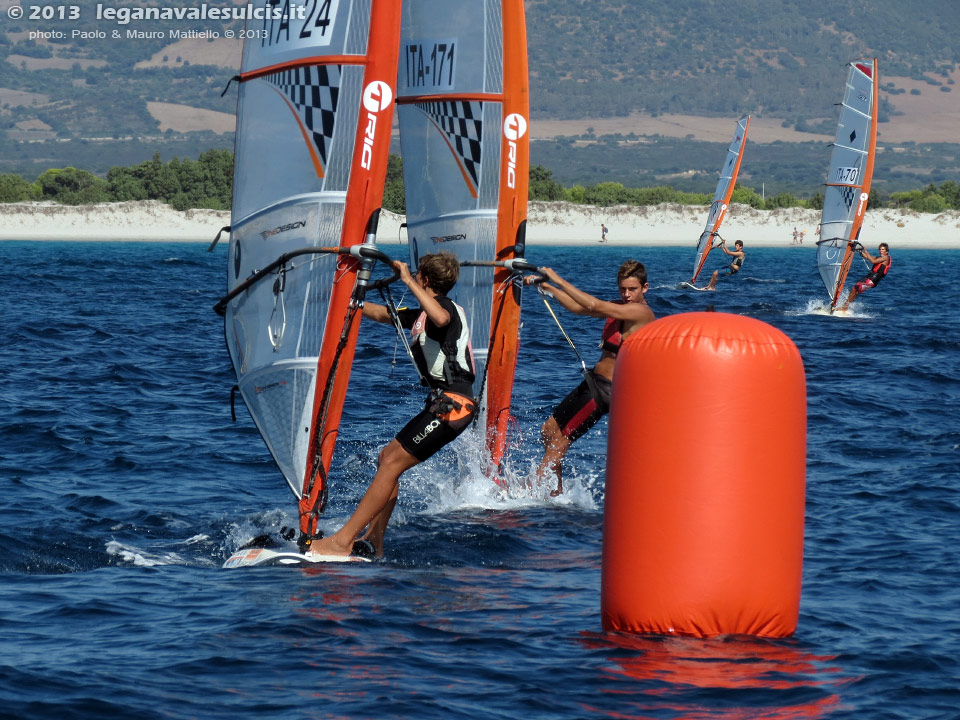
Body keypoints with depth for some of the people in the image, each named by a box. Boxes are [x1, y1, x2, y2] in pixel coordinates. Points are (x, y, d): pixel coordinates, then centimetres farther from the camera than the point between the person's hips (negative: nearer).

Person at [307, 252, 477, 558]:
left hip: (453, 403, -10)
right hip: (444, 402, 10)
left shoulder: (444, 306, -8)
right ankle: (374, 540, 15)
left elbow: (441, 319, -34)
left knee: (392, 462, -13)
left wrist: (409, 281, -29)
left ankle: (342, 541, -17)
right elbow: (378, 313, 33)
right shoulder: (421, 315, 22)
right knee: (387, 457, 14)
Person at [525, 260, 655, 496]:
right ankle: (557, 490, 23)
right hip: (593, 382, 10)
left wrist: (558, 280, -21)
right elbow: (578, 307, 16)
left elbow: (593, 305, -26)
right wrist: (546, 286, 7)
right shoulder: (621, 308, 11)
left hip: (606, 389, -10)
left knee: (560, 438, -8)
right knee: (548, 431, 14)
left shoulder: (642, 313, -18)